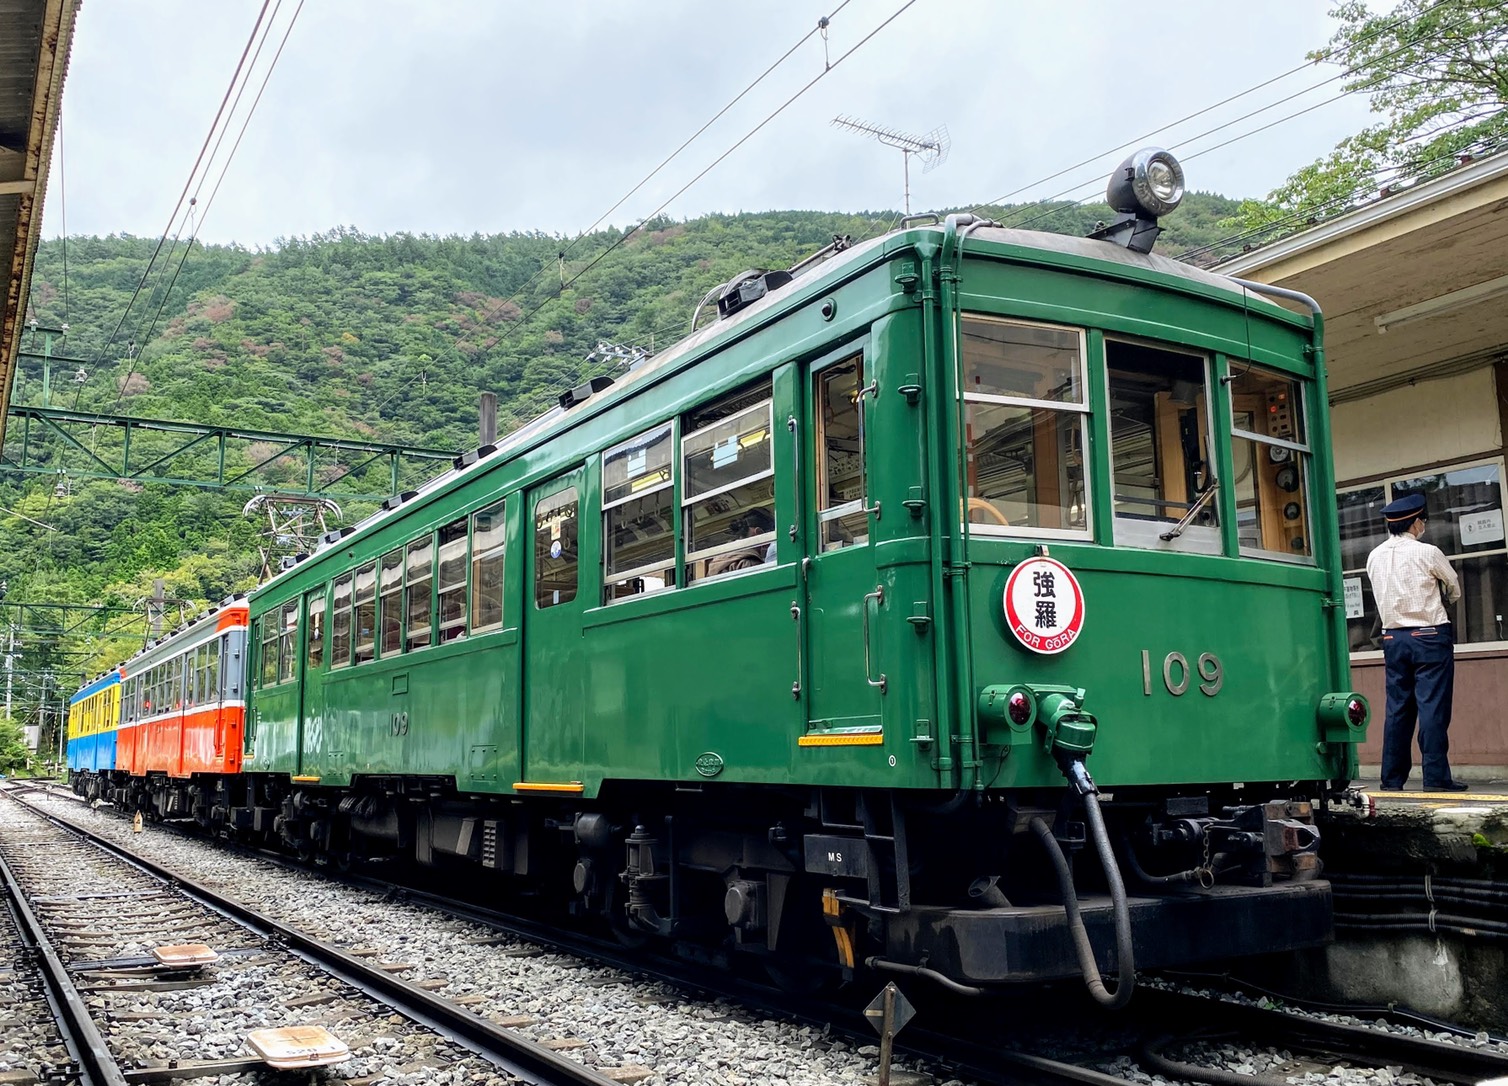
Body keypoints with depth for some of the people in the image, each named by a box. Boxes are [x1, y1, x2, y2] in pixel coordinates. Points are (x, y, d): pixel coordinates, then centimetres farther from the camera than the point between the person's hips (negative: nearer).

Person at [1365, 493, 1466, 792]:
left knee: (1397, 707, 8)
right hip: (1430, 635, -5)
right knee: (1433, 706, -3)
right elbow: (1454, 589, 6)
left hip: (1393, 638, 5)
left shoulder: (1374, 557, 5)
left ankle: (1392, 778, 10)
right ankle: (1435, 777, -3)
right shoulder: (1427, 553, -9)